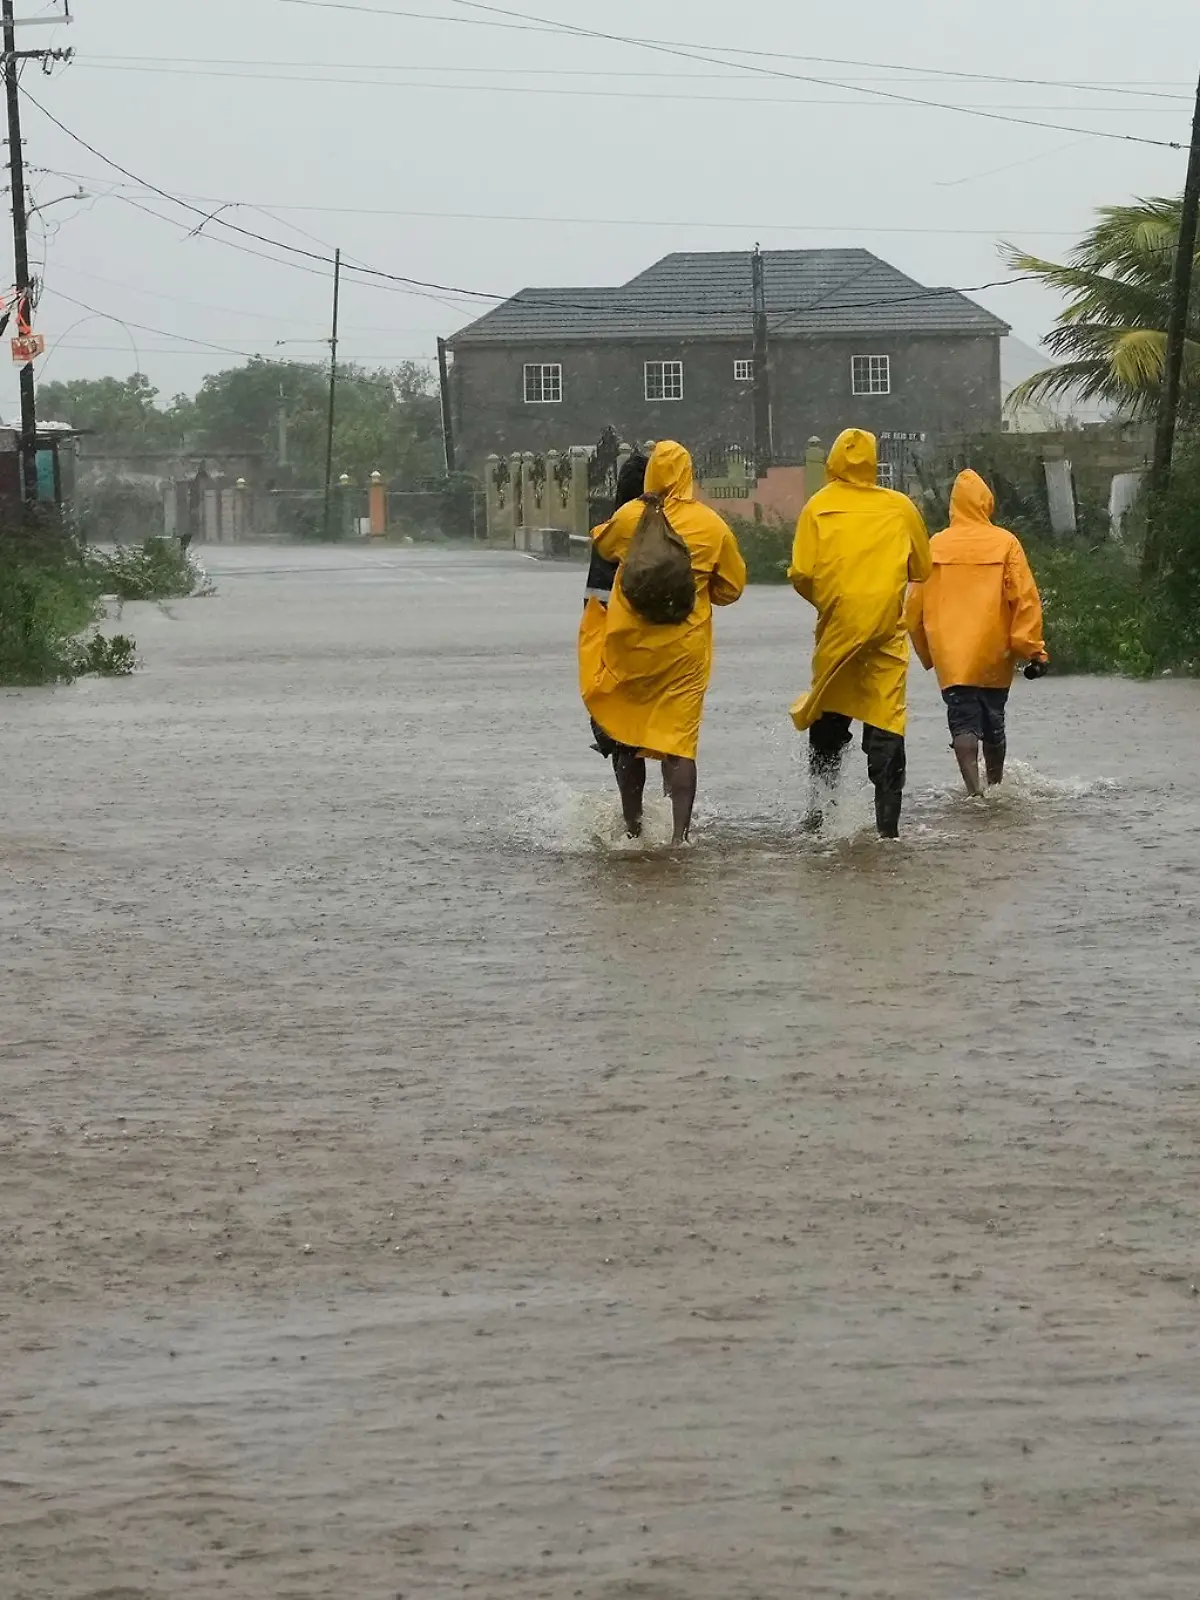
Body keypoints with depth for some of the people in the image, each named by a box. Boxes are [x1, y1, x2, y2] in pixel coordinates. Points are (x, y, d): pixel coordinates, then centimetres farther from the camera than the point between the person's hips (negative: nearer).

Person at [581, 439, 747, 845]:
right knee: (679, 740, -2)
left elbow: (602, 544, 16)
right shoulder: (712, 526, -4)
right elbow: (731, 588, 6)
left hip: (629, 644, 0)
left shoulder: (630, 517, -6)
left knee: (625, 737, 14)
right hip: (685, 649, 0)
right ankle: (681, 834, -14)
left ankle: (632, 828, 21)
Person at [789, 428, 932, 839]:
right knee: (886, 723, 0)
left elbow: (801, 574, -4)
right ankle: (888, 824, -4)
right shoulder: (900, 507, 2)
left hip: (836, 627, 0)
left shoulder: (818, 507, -1)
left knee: (828, 718, 17)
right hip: (887, 628, 0)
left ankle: (819, 804, 12)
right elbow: (922, 570, 10)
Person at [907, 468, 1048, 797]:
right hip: (994, 652, 1)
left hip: (950, 654, 0)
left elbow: (917, 604, 7)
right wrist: (1034, 651, -3)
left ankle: (974, 789, -20)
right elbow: (1025, 599, -7)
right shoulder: (1005, 543, -3)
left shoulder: (936, 545, 1)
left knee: (964, 721, -3)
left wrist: (927, 653, 20)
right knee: (993, 720, 17)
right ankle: (996, 784, 32)